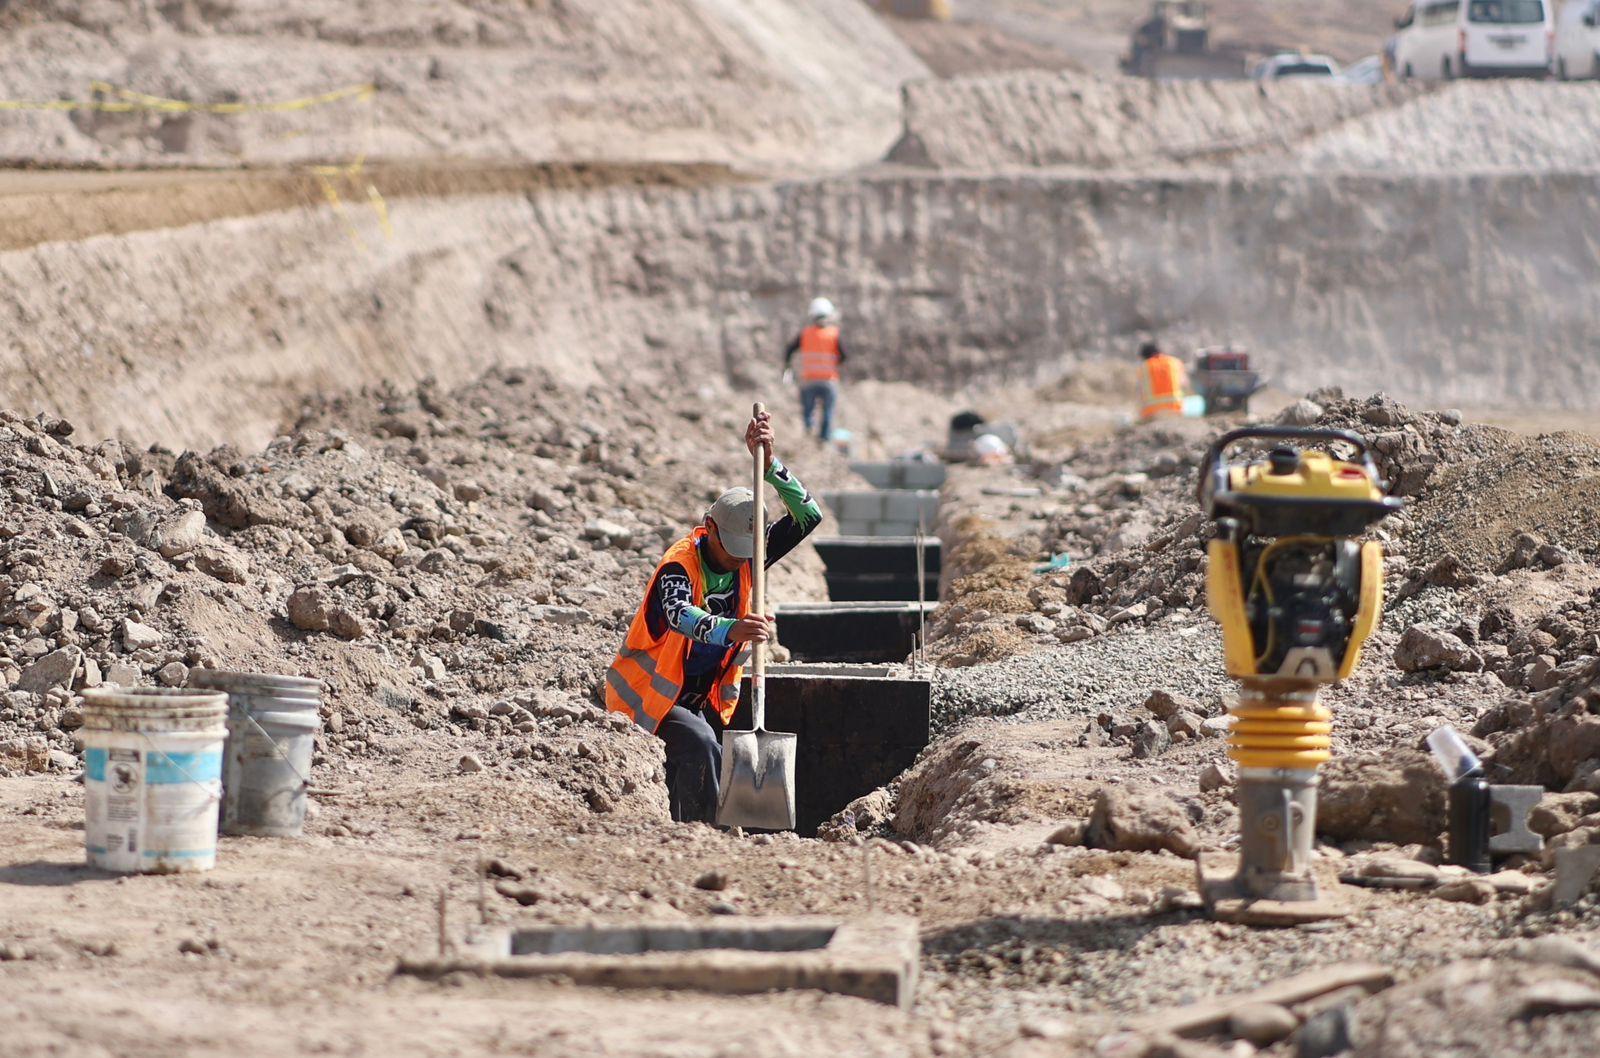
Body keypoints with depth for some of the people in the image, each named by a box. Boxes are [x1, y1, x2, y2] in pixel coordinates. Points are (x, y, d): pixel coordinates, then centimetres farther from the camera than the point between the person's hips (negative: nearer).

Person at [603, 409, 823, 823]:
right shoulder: (680, 564, -24)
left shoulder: (747, 559, -5)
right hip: (649, 692, -7)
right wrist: (731, 630, -66)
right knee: (700, 744, -29)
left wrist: (768, 463, -24)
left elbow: (808, 515, -11)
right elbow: (679, 615, -46)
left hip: (700, 699, 7)